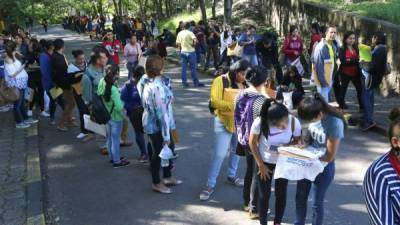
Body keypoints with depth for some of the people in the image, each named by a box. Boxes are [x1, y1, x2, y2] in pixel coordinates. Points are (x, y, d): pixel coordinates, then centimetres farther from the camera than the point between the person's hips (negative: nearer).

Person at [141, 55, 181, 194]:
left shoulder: (147, 83, 1)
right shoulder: (158, 87, -28)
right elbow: (162, 113, -26)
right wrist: (166, 135, -21)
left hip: (151, 123, 9)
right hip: (157, 126, -9)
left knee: (169, 148, 21)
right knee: (158, 153, 9)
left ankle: (168, 178, 38)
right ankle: (157, 183, 29)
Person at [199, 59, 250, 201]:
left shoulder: (246, 83, 1)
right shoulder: (220, 81, -14)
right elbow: (214, 101, -23)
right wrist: (233, 105, -31)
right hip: (224, 122, -5)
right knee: (219, 154, -5)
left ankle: (232, 175, 40)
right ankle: (210, 185, 6)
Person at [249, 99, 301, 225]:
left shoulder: (294, 122, -26)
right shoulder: (260, 122, -31)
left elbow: (298, 140, -7)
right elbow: (252, 143, -14)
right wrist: (261, 165, -10)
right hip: (265, 162, -1)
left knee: (281, 194, 12)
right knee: (264, 195, 8)